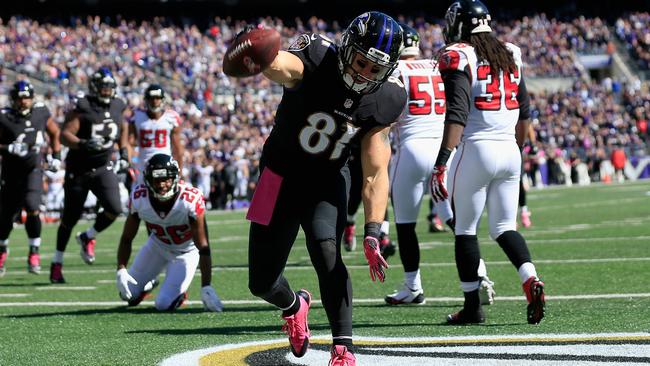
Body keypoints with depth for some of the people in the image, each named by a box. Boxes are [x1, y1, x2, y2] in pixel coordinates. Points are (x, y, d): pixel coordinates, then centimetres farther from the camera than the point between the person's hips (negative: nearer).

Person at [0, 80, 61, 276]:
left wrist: (56, 155, 6)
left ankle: (34, 253, -5)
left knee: (33, 210, -21)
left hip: (33, 170, 0)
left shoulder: (41, 113, -4)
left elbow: (55, 133, 14)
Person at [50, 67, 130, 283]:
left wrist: (124, 152, 11)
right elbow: (64, 135, -19)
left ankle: (87, 237, 13)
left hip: (103, 168, 4)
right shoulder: (82, 108, -14)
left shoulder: (117, 108, 2)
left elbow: (123, 129, 23)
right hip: (79, 170, -4)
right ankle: (57, 263, 21)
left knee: (114, 209, -16)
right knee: (70, 218, 6)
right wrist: (84, 144, -35)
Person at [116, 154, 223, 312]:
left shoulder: (191, 200, -35)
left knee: (165, 304, -15)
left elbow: (203, 247, -30)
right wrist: (121, 270, -28)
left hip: (186, 251, -4)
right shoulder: (139, 198, -24)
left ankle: (180, 292, 19)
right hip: (157, 244, 4)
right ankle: (149, 284, 34)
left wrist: (206, 288, -34)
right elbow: (127, 239, -12)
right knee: (129, 294, 0)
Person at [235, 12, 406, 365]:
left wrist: (372, 233, -21)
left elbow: (375, 174, -8)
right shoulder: (316, 60, -25)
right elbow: (281, 65, -52)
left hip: (328, 179, 1)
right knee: (261, 282, 5)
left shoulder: (385, 100, -14)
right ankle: (294, 306, 42)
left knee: (326, 250, -27)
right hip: (281, 173, -1)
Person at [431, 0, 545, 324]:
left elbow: (457, 114, -18)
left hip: (476, 150, -6)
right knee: (504, 227, 12)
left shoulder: (459, 58, -9)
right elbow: (524, 111, 16)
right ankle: (530, 280, -12)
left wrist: (441, 164, -19)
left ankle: (472, 306, 7)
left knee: (465, 229, 6)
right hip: (509, 151, 6)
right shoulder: (509, 55, 12)